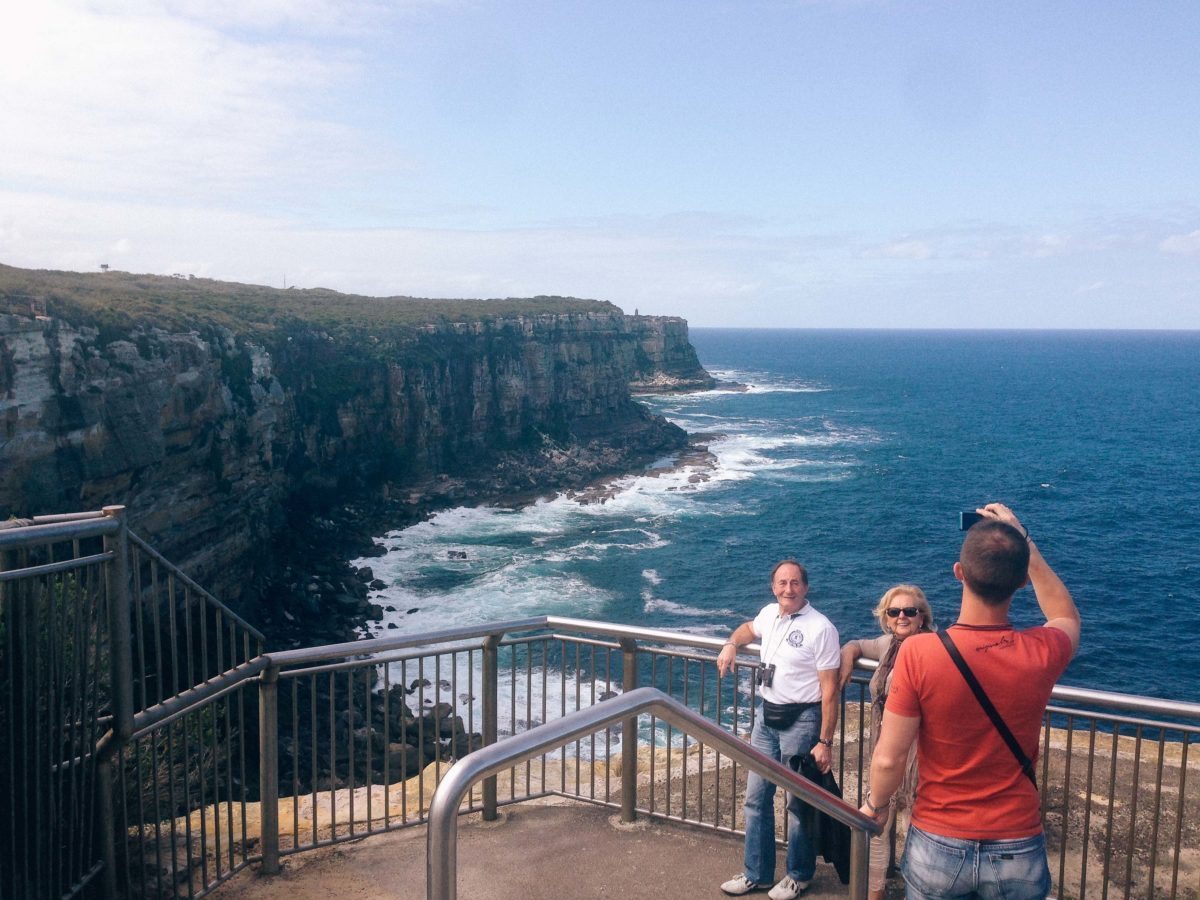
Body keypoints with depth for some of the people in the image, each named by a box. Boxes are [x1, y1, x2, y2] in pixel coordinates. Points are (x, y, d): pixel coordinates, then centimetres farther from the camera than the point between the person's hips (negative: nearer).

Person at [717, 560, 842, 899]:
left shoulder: (820, 628, -17)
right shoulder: (769, 614, 4)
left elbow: (830, 690, -17)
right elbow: (749, 628, 30)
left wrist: (825, 742, -18)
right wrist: (732, 643, 9)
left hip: (800, 721, -7)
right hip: (766, 716, 7)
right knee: (756, 797, 13)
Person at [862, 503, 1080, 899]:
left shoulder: (918, 653, -22)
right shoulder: (1042, 654, -15)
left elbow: (888, 759, -16)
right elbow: (1067, 618, 11)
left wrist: (875, 804, 4)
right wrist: (1026, 547, 9)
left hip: (937, 847, -1)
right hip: (1017, 852, 2)